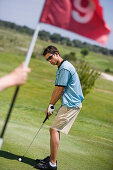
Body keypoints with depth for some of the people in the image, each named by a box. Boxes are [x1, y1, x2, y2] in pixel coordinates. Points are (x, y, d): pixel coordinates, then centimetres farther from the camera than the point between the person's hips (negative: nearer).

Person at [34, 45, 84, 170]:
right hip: (68, 104, 10)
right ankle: (51, 158, 21)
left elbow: (60, 89, -15)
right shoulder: (60, 68, 18)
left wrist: (51, 105, -4)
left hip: (71, 105, -10)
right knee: (55, 130, 12)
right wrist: (50, 105, 12)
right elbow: (57, 89, 18)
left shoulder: (65, 68, -16)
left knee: (54, 129, -11)